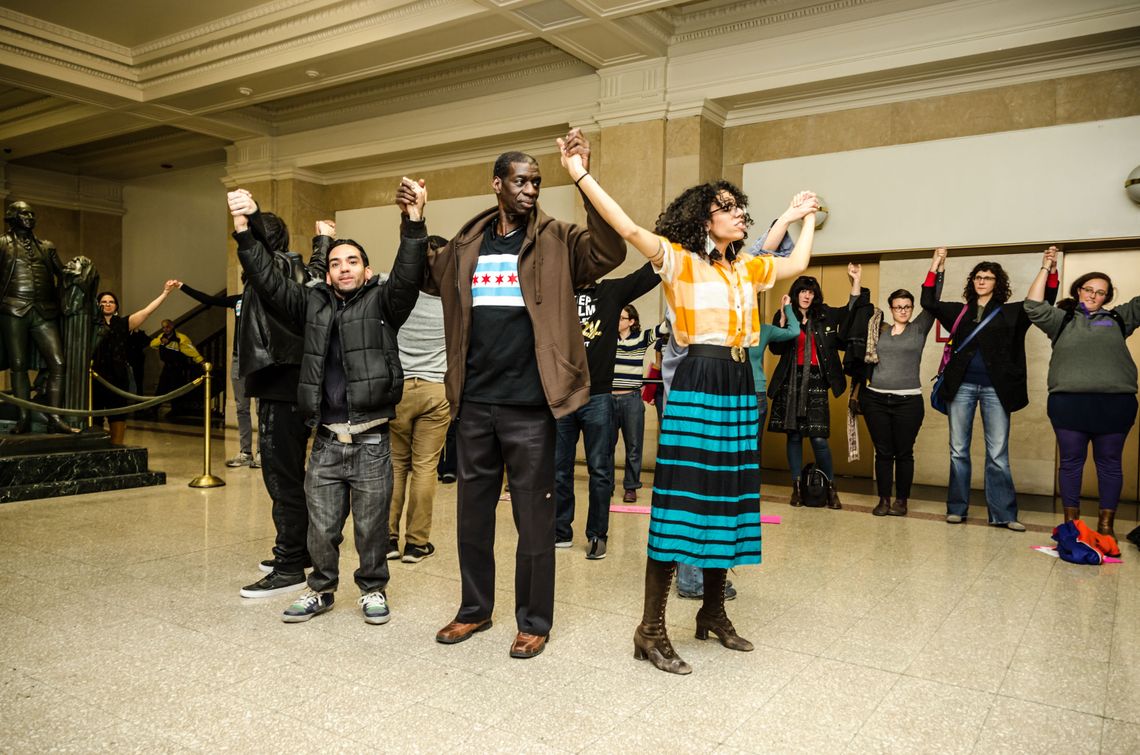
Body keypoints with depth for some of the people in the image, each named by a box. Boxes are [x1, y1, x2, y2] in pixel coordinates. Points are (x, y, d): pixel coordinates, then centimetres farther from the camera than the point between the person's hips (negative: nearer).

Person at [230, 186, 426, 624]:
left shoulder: (382, 303, 2)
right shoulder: (313, 304, 11)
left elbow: (408, 276, -14)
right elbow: (268, 280, 5)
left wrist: (414, 221, -28)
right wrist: (244, 230, -5)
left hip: (371, 440, -3)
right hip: (326, 441, 3)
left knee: (371, 525, 8)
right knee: (321, 526, 10)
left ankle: (373, 589, 27)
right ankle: (321, 589, 30)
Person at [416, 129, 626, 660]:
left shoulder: (556, 242, -1)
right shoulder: (468, 245, 10)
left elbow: (608, 252, -18)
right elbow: (428, 278, 24)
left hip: (529, 404, -4)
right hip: (474, 403, 4)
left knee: (533, 516, 5)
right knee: (473, 511, 14)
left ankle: (534, 621, 20)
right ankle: (475, 608, 31)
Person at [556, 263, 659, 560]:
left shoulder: (613, 291, 6)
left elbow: (652, 272, 1)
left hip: (598, 398, -1)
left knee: (600, 471, 5)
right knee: (559, 470, 9)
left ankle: (597, 534, 17)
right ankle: (560, 531, 22)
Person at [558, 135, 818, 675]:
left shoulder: (747, 268, 16)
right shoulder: (681, 261, -4)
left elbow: (798, 264, 33)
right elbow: (628, 229, -18)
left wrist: (807, 218, 43)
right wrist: (581, 175, -24)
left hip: (739, 390, 7)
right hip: (697, 386, -7)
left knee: (727, 501, 12)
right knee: (681, 501, -9)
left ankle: (713, 614, 26)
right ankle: (650, 631, -2)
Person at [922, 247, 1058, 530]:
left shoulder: (1012, 312, 9)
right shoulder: (959, 311, 12)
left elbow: (1044, 303, 2)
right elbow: (928, 303, 6)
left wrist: (1049, 272, -11)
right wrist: (936, 268, 1)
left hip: (995, 389, -1)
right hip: (961, 386, 1)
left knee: (998, 454, 0)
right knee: (958, 451, 6)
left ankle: (1003, 514, 5)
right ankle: (957, 508, 15)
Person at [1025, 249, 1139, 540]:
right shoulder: (1062, 319, 12)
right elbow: (1034, 306, 0)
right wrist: (1046, 268, -2)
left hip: (1115, 402, 1)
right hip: (1069, 401, -1)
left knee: (1109, 463, 6)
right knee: (1071, 461, 5)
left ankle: (1106, 525, 15)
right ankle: (1071, 523, 14)